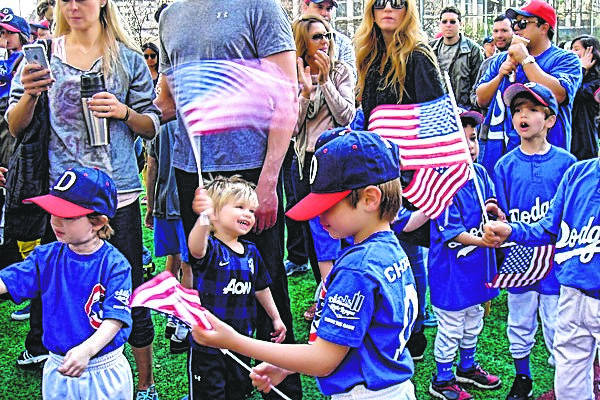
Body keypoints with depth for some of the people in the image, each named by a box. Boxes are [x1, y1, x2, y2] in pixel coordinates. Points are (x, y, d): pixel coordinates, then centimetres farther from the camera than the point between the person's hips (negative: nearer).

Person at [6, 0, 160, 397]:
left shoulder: (128, 58, 7)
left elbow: (152, 127, 9)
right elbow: (16, 127, 7)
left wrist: (124, 111, -11)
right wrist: (30, 95, -13)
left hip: (118, 194, -1)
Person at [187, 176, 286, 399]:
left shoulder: (251, 252, 2)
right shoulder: (211, 248, -17)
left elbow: (261, 288, 17)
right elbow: (196, 248, -44)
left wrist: (276, 318, 23)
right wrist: (203, 218, -63)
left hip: (242, 342, 6)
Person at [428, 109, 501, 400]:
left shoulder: (480, 173, 1)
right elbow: (451, 232, -22)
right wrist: (482, 240, -29)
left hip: (477, 264, 8)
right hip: (451, 269, -8)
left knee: (473, 322, 24)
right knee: (450, 328, 7)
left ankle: (467, 368, 45)